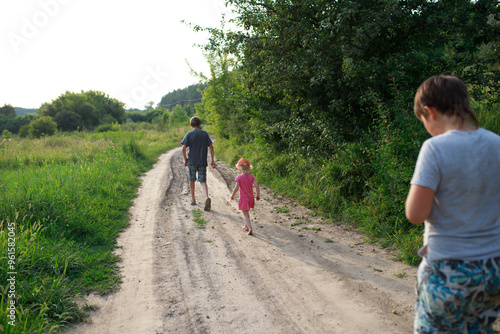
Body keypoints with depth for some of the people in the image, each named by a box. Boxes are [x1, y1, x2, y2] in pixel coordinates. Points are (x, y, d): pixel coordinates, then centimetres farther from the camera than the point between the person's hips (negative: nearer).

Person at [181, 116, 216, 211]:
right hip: (203, 161, 1)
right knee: (203, 181, 1)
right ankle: (207, 197, -24)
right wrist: (212, 160, 5)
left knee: (191, 180, 16)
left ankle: (193, 199, 25)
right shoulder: (205, 134, 4)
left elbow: (183, 148, -11)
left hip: (192, 161, -1)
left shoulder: (189, 134, -4)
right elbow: (211, 147, 1)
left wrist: (185, 159, 2)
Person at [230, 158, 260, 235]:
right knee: (246, 212, 25)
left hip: (243, 198, -5)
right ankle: (246, 226, 35)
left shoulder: (239, 177, -12)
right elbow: (257, 185, -7)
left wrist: (232, 195, -3)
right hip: (250, 197, 5)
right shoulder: (251, 176, 0)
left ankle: (250, 228, -16)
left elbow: (236, 188, -18)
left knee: (245, 214, -2)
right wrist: (258, 195, 2)